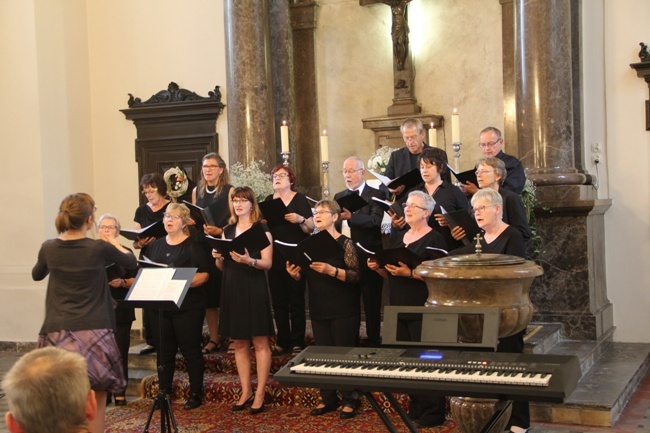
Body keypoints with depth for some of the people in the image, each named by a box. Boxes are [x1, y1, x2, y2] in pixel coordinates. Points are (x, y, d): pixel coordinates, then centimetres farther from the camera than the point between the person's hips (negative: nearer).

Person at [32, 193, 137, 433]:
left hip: (57, 333, 3)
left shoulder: (49, 248, 1)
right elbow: (132, 262, 11)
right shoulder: (99, 248, -8)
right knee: (96, 399, 8)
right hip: (92, 332, -3)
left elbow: (37, 275, 23)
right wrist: (114, 243, 27)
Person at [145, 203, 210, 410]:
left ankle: (196, 394, 10)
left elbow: (203, 275, -11)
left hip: (187, 306, -5)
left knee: (190, 350, 1)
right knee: (164, 351, 9)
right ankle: (164, 393, 18)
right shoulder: (155, 245, 15)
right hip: (160, 306, 5)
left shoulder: (192, 246, -3)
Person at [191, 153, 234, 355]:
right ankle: (213, 338, 10)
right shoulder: (197, 191, 13)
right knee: (207, 292, 4)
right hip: (202, 246, 4)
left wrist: (220, 231, -20)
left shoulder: (229, 191, -2)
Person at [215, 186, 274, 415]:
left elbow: (267, 263, -11)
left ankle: (260, 394, 2)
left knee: (260, 342, -2)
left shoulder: (261, 229, -2)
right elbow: (222, 267, 15)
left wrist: (249, 260, -28)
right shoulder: (228, 230, 13)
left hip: (254, 288, -6)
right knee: (239, 342, 9)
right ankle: (245, 392, 17)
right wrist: (218, 257, -7)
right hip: (232, 289, 6)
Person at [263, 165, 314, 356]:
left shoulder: (300, 199, -2)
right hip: (275, 257, 5)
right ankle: (282, 341, 15)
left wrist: (300, 219, -24)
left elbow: (311, 228, -5)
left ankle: (297, 342, 5)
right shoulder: (268, 200, 12)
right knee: (278, 301, 8)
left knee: (296, 301, 0)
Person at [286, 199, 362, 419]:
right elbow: (304, 275, 15)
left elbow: (356, 276, -16)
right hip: (318, 310, 6)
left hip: (343, 310, -6)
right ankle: (328, 398, 20)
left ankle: (349, 400, 9)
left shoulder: (345, 243, -8)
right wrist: (294, 273, -7)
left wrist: (331, 270, -28)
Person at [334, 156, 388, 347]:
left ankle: (373, 340, 12)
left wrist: (351, 217, -35)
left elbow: (376, 220, -20)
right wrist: (335, 220, -21)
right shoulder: (339, 197, 13)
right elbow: (334, 224, 3)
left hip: (369, 259, -4)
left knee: (372, 303, 2)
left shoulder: (376, 195, -2)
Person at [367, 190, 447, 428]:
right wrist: (378, 267, 0)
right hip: (399, 308, 8)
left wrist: (410, 273, -25)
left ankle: (433, 412, 3)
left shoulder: (434, 239, -8)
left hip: (423, 310, -7)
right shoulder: (400, 238, 16)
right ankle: (415, 408, 19)